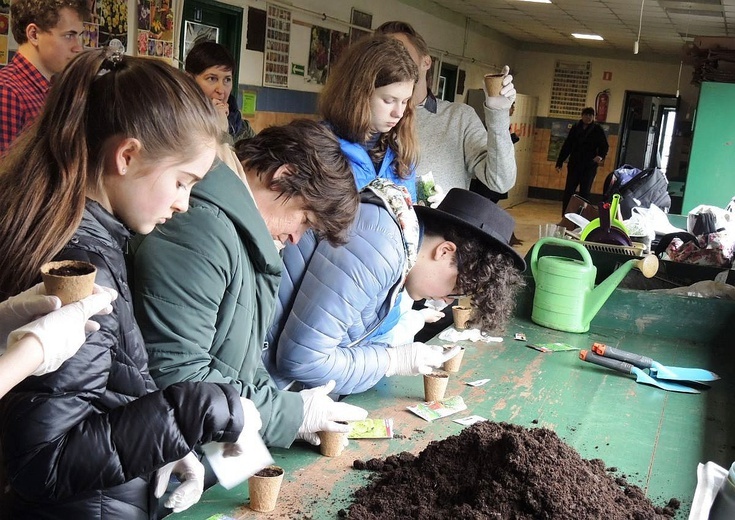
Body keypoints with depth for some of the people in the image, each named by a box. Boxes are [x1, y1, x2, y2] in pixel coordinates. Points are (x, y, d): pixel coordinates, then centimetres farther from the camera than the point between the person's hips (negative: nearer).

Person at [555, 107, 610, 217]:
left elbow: (604, 146, -2)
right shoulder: (575, 128, 6)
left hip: (589, 167, -2)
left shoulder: (598, 130, 0)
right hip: (574, 165, 2)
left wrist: (601, 156, -25)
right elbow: (566, 146, 8)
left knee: (584, 193, 1)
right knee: (568, 192, 2)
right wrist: (559, 162, 5)